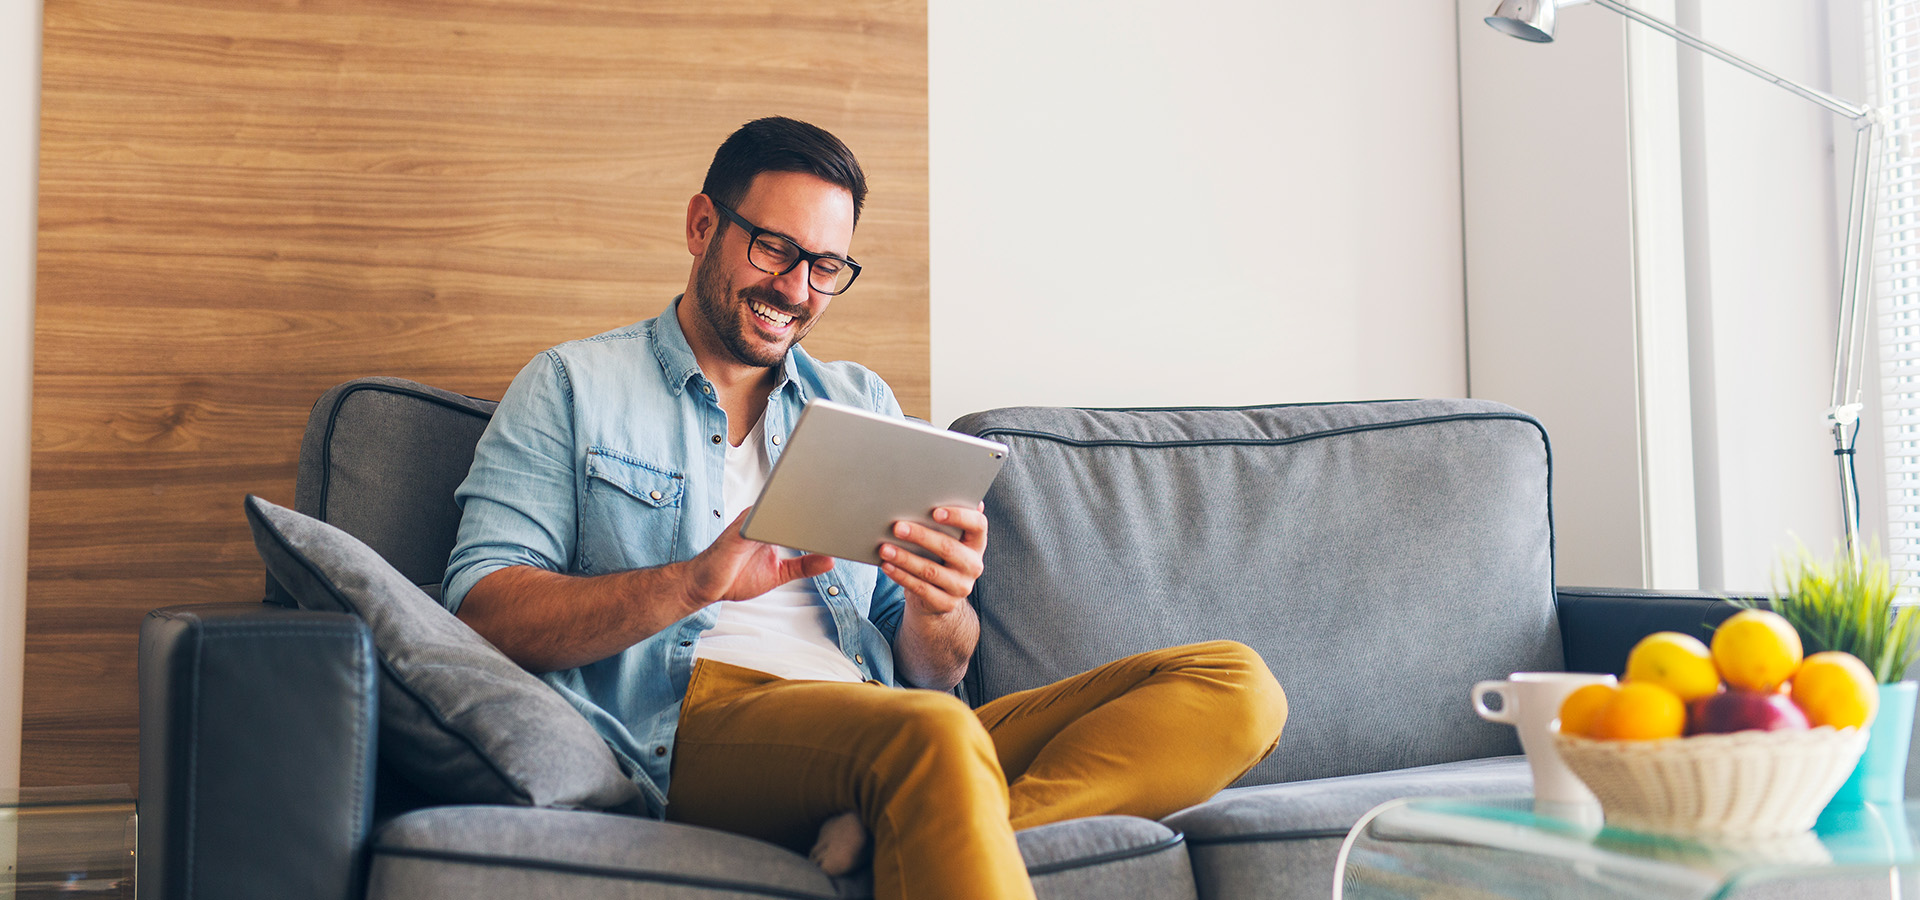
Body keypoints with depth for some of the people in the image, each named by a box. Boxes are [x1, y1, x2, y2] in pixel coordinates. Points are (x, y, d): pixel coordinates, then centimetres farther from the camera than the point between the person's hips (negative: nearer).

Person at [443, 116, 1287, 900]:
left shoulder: (862, 402, 25)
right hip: (692, 725, -6)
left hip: (887, 746, 7)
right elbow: (481, 612, 0)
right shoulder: (574, 386, 14)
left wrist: (939, 607, -6)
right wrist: (694, 582, -15)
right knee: (932, 735, -42)